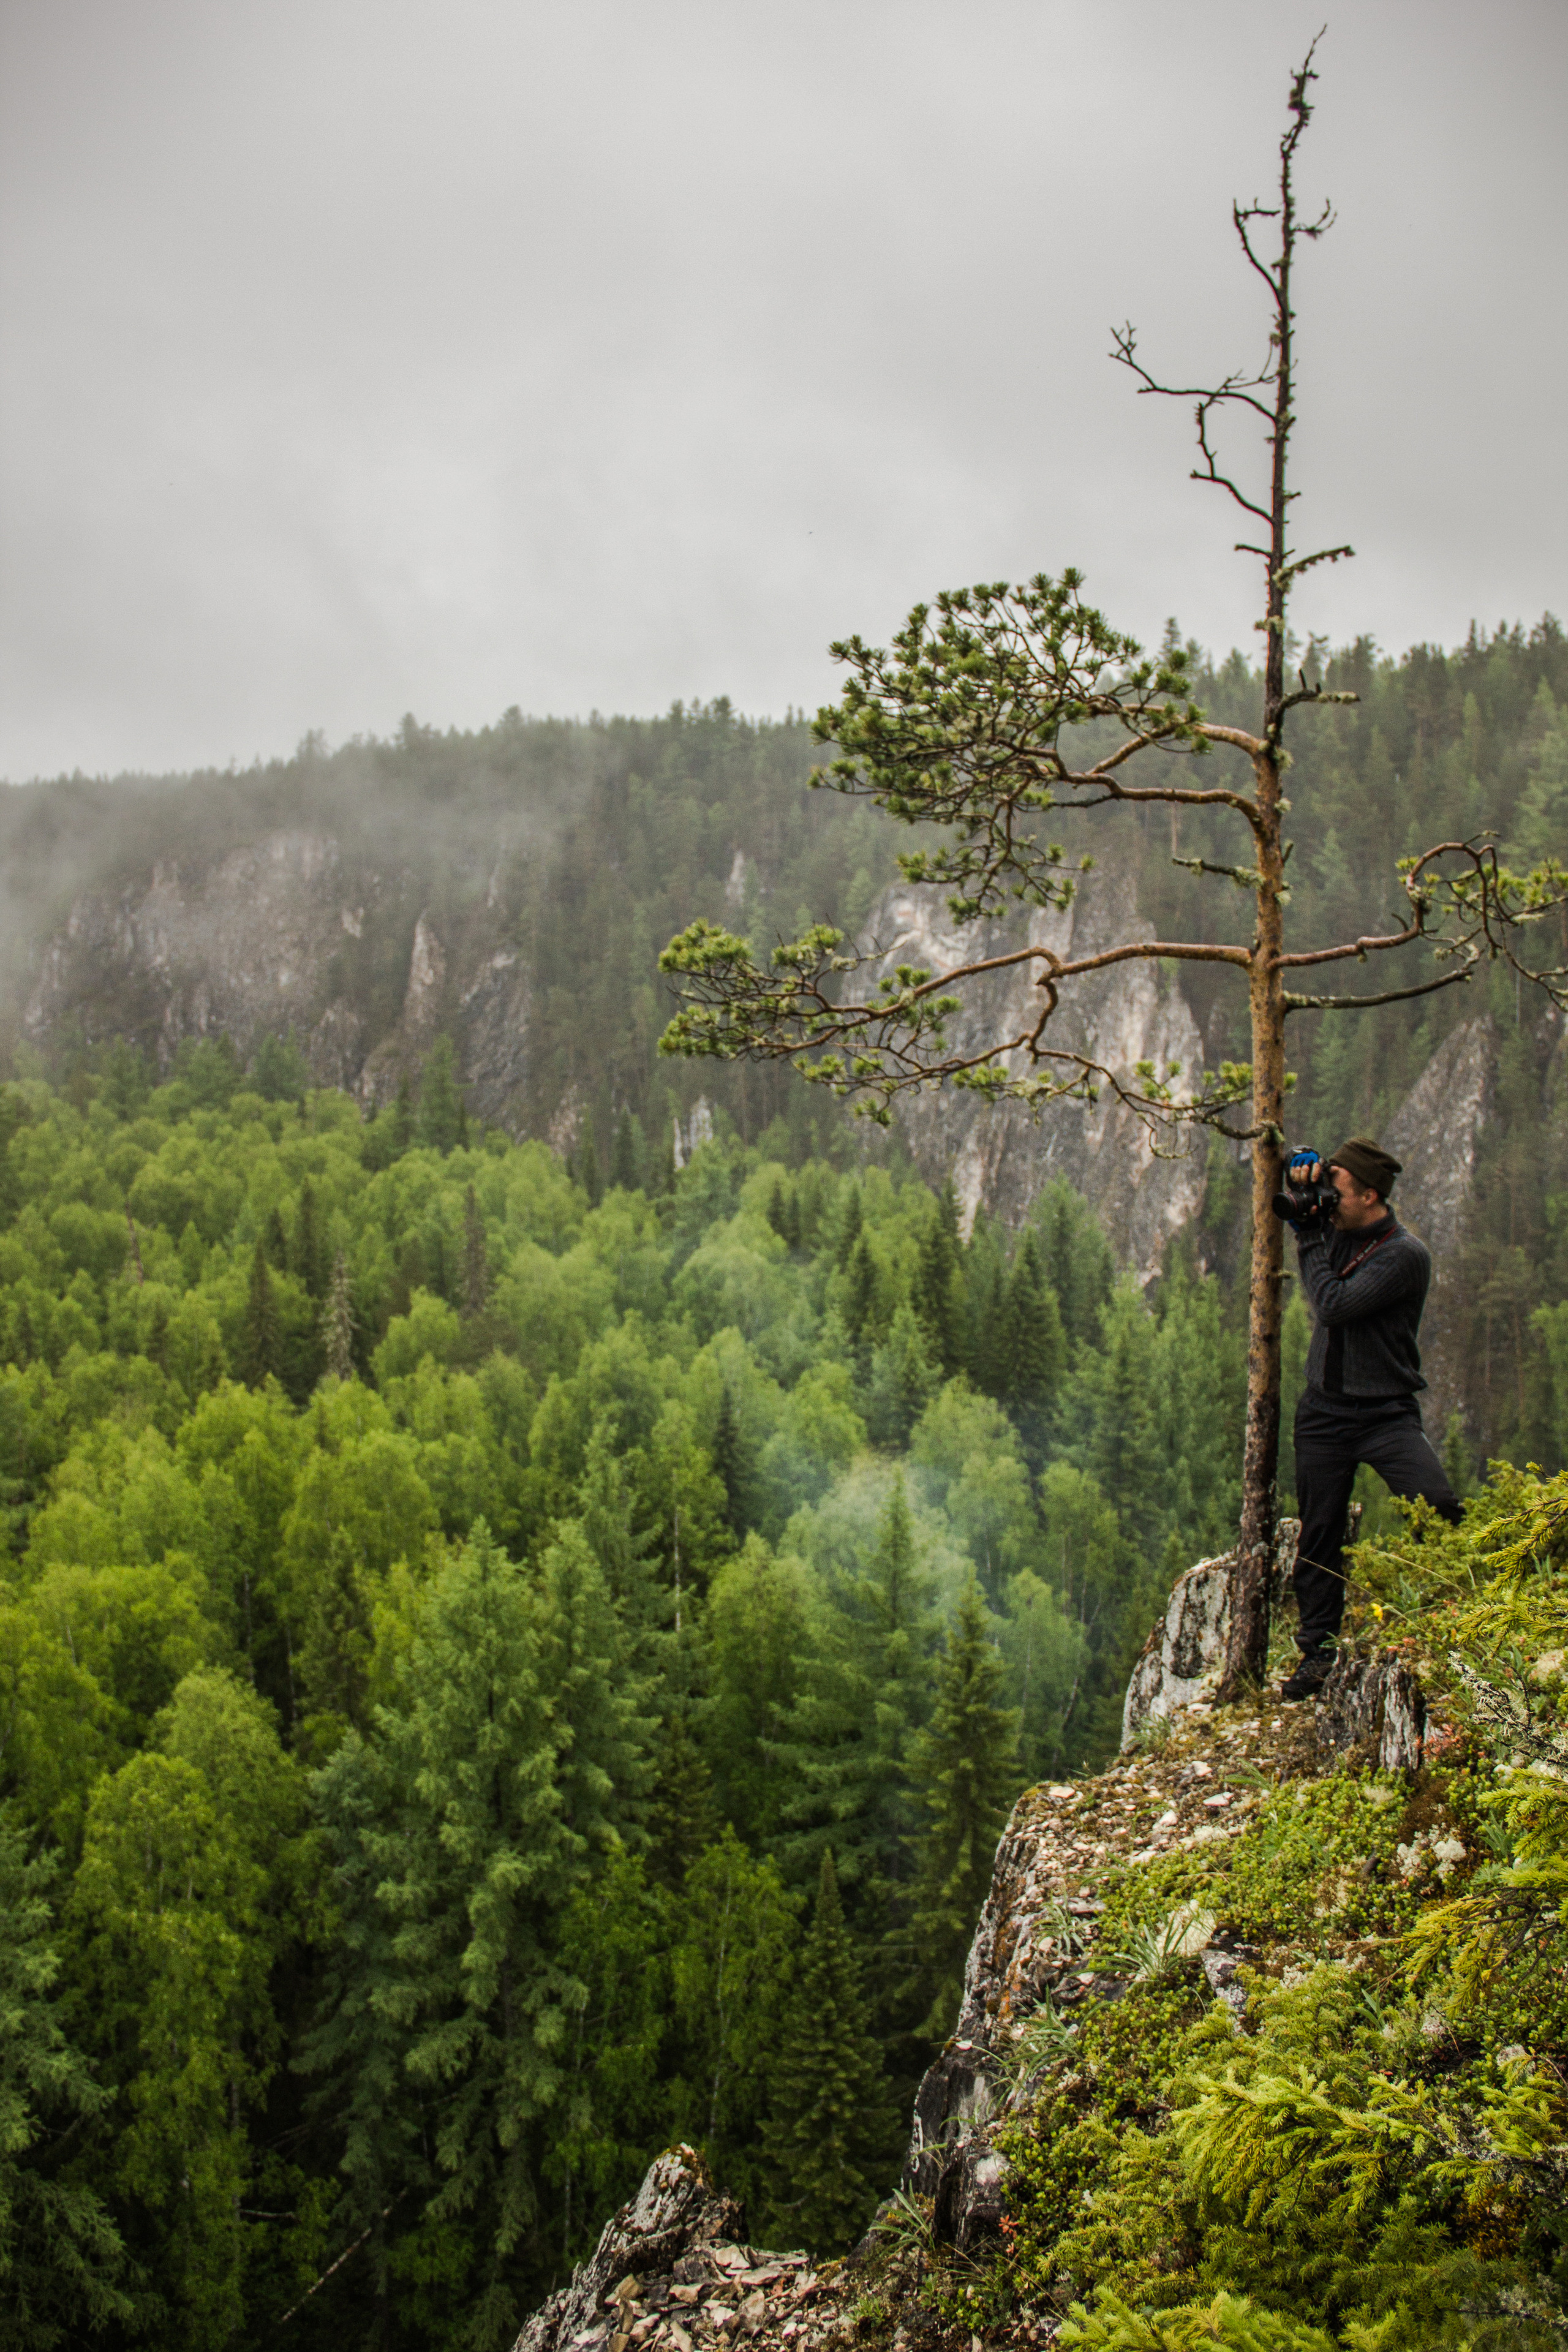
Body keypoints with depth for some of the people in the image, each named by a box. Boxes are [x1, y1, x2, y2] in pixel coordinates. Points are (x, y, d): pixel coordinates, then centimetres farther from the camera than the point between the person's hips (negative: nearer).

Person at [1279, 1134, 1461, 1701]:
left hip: (1386, 1411, -5)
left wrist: (1309, 1237, -14)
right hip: (1324, 1409, 6)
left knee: (1439, 1507, -25)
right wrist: (1303, 1181, 1)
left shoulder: (1405, 1254, -14)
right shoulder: (1337, 1229, 5)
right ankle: (1318, 1652, 19)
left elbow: (1333, 1305, -23)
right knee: (1319, 1535, 8)